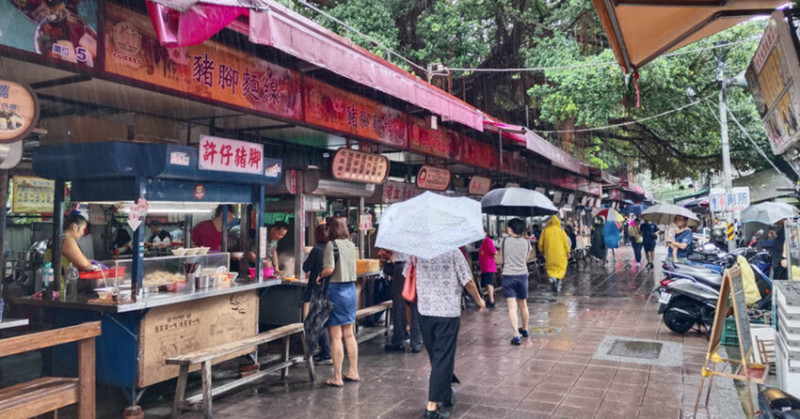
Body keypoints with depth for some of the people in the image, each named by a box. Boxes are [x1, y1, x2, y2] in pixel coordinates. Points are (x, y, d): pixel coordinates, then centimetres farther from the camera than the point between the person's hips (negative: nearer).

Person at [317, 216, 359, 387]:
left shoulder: (332, 244, -12)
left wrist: (320, 276, -3)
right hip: (351, 289, 7)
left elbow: (329, 269, -22)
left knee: (336, 336, 1)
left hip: (336, 290, -7)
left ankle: (337, 378, 7)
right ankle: (353, 372, 25)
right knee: (349, 334, 16)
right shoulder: (351, 244, 8)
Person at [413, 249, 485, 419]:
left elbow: (408, 275, 9)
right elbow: (467, 282, -8)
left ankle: (446, 392, 39)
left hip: (425, 310, 5)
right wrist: (479, 300, 10)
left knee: (435, 355, 21)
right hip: (448, 311, -4)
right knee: (443, 358, 1)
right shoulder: (453, 251, -10)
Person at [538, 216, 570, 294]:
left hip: (549, 254, 1)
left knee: (550, 268, 10)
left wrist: (542, 251, 17)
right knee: (560, 269, 10)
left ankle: (551, 276, -18)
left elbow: (540, 243, 3)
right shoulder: (561, 230, -4)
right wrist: (568, 251, 6)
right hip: (560, 254, -1)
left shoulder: (545, 231, 0)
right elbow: (566, 242, -3)